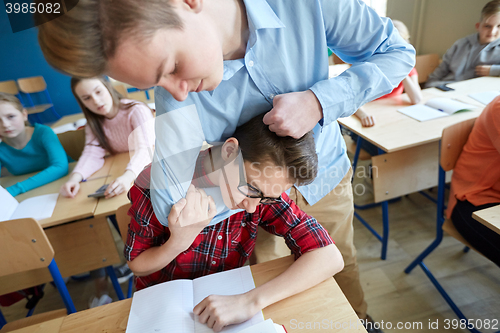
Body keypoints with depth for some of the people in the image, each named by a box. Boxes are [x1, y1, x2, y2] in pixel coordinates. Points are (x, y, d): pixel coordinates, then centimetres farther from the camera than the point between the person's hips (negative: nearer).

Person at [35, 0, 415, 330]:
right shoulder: (177, 95, -26)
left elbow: (397, 52, -16)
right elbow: (175, 208, -28)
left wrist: (319, 101, -31)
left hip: (325, 178, 2)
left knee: (341, 269, 23)